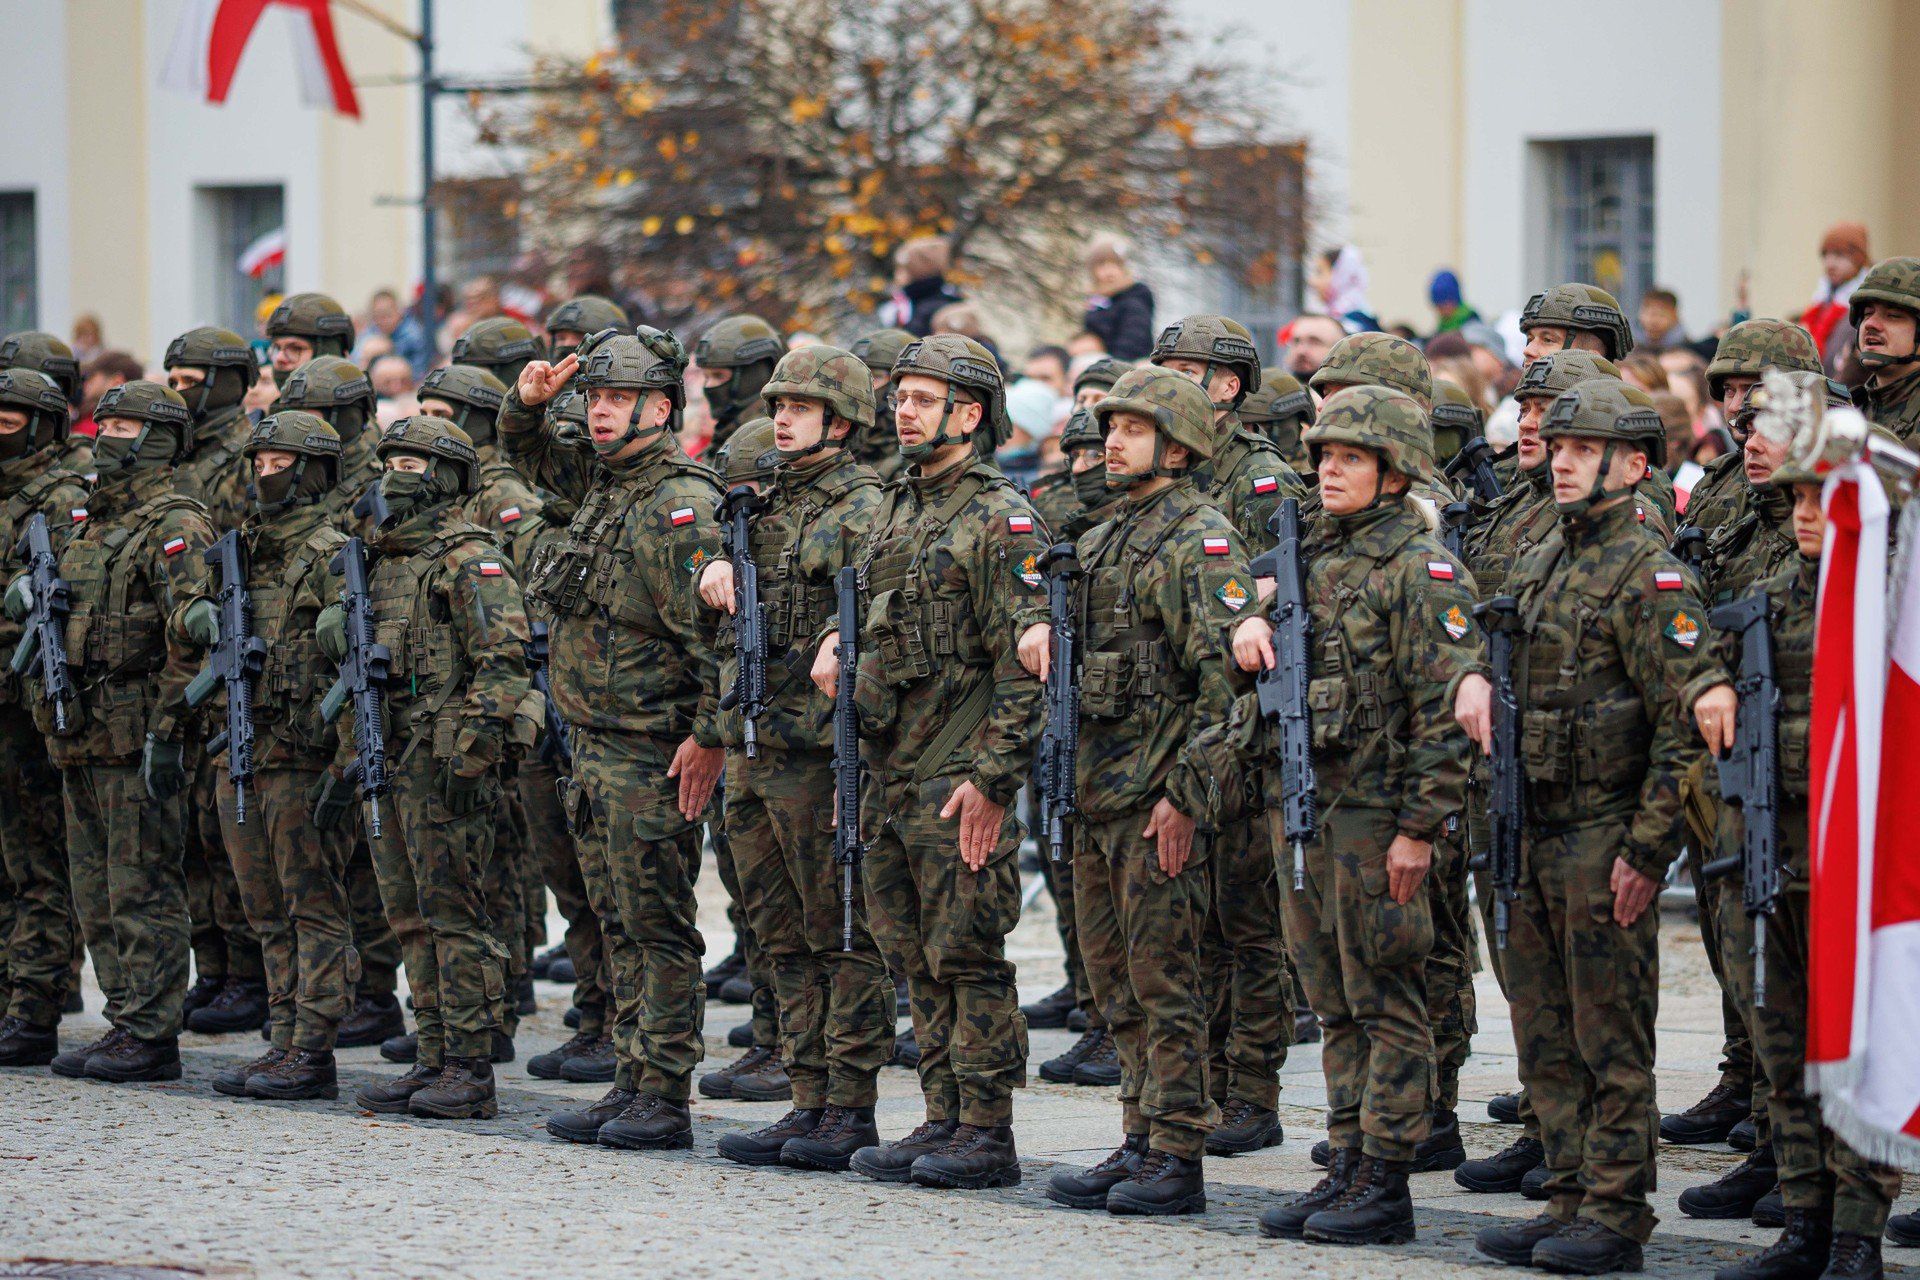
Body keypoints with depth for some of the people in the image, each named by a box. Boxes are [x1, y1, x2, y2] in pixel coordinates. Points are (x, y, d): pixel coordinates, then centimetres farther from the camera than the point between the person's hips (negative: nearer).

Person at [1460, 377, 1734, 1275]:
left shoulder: (1650, 575, -11)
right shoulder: (1537, 565, 13)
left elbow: (1684, 723, -15)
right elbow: (1496, 651, 26)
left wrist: (1647, 848, -18)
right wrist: (1478, 679, 1)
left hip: (1605, 832, -8)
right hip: (1532, 830, 8)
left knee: (1610, 1035, -3)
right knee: (1545, 1035, 11)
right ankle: (1570, 1200, 18)